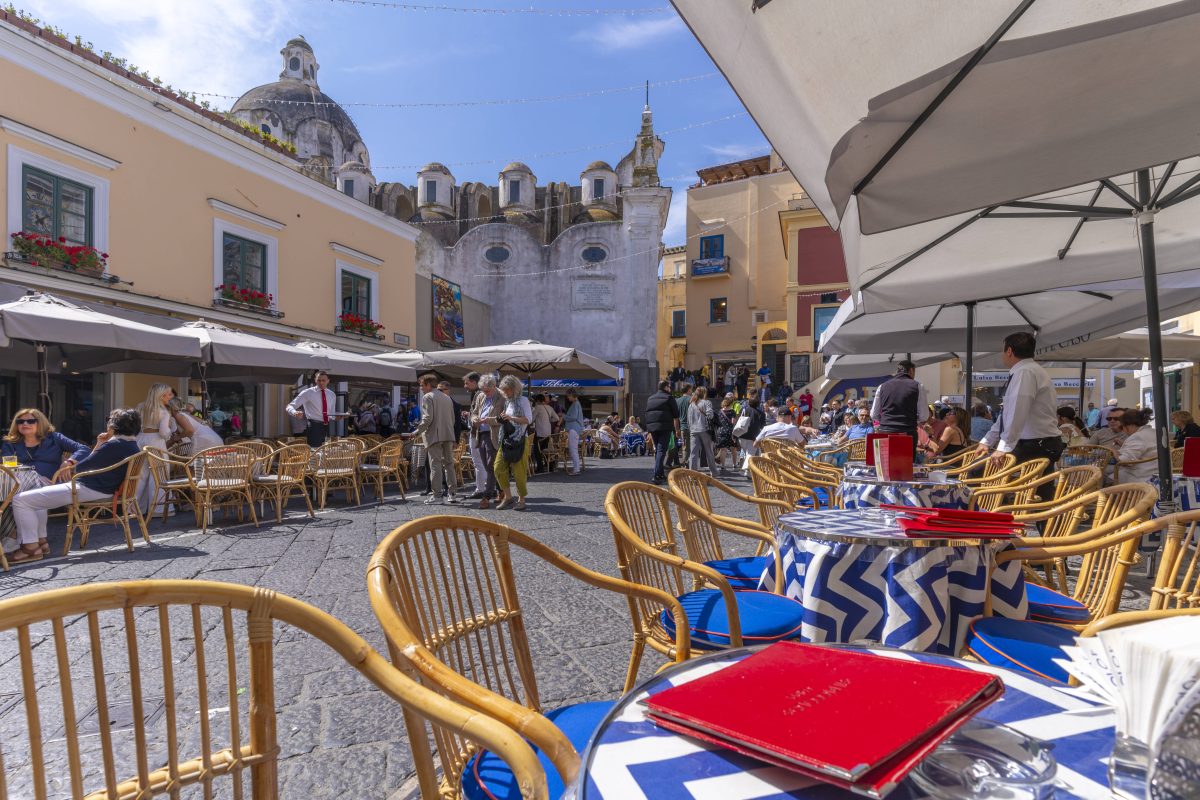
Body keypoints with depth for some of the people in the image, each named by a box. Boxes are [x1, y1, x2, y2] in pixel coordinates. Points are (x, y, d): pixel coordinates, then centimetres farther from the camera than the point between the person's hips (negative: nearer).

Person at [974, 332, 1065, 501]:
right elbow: (1007, 414, 20)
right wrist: (987, 442, 19)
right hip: (1039, 444, 9)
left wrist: (1004, 447, -25)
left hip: (1037, 446, -9)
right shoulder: (1026, 371, 18)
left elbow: (1017, 414, -23)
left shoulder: (1025, 372, -13)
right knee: (1040, 497, 8)